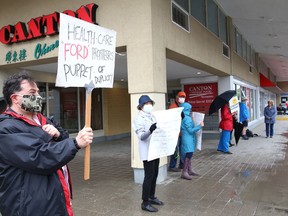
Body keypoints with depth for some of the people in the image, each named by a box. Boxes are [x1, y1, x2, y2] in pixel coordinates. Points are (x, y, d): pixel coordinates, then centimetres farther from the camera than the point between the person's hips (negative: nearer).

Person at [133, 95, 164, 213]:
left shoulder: (152, 116, 11)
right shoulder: (139, 118, -11)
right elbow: (141, 136, -21)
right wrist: (150, 130, -38)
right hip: (147, 152, -8)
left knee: (154, 175, 15)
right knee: (149, 176, -3)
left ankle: (151, 197, 29)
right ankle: (145, 202, 7)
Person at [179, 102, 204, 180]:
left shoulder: (184, 117, 11)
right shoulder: (187, 118, -18)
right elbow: (191, 130, -19)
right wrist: (200, 126, -19)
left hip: (189, 139, 10)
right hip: (188, 139, -10)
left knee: (189, 155, 15)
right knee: (188, 155, -10)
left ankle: (189, 170, 24)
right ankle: (184, 173, -9)